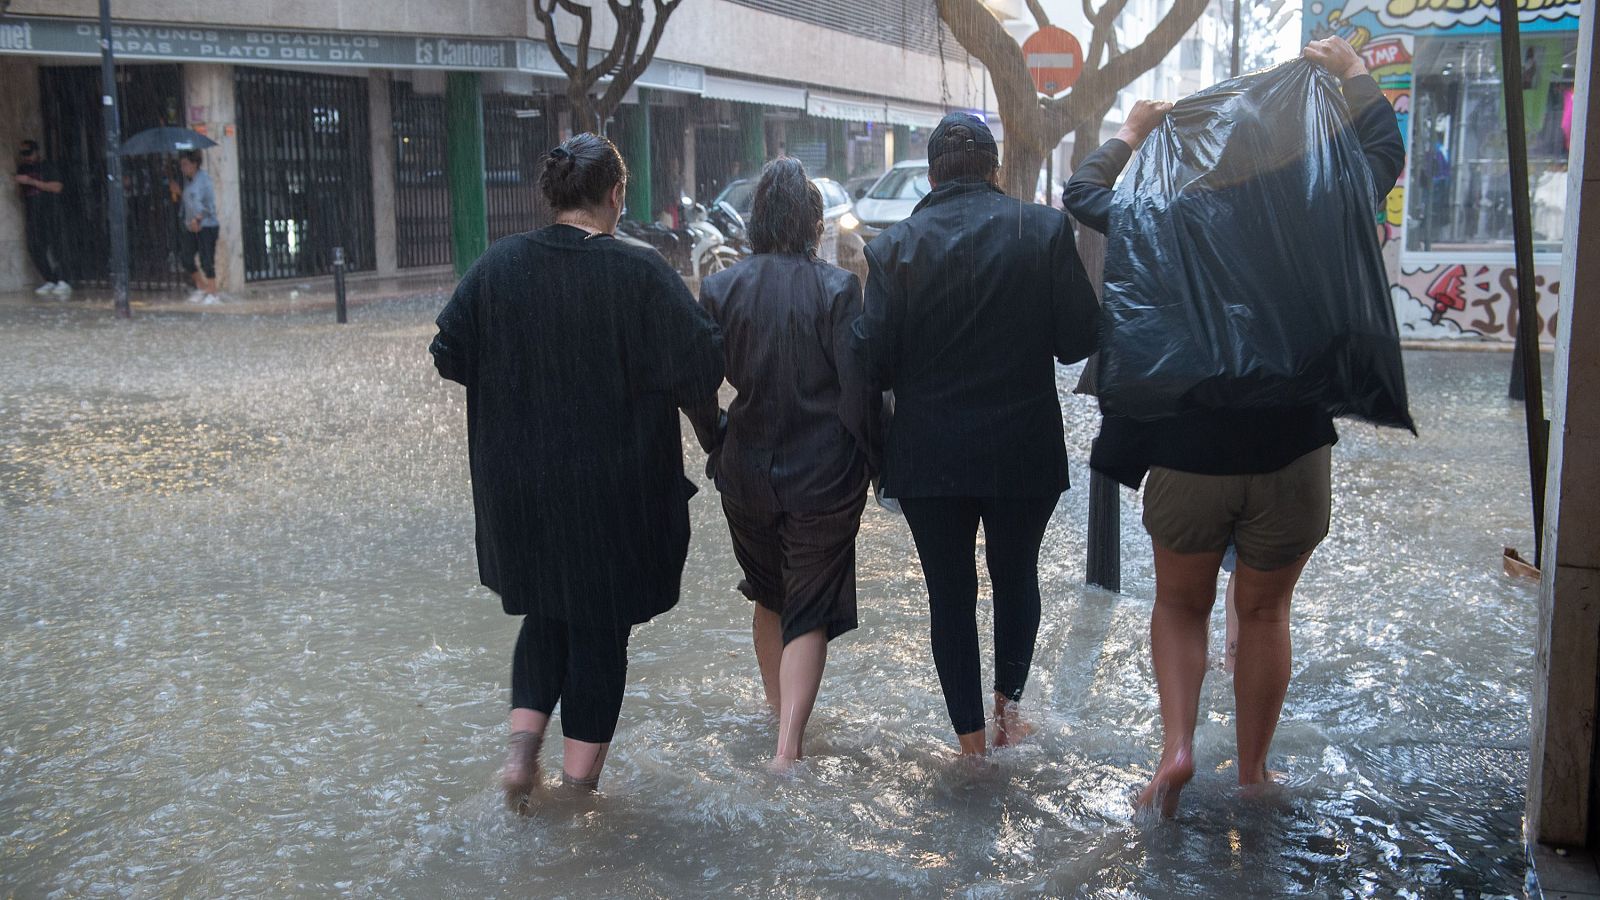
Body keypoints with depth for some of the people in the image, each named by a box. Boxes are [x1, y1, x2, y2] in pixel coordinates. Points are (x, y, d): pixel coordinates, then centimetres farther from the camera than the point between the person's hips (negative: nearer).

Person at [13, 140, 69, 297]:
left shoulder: (48, 166, -1)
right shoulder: (23, 169, 16)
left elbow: (57, 187, -15)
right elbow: (21, 193, 25)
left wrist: (31, 181, -17)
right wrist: (18, 183, 3)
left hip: (52, 214, -6)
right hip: (33, 217, 6)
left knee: (56, 247, -12)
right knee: (35, 250, -1)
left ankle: (63, 283, -14)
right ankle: (50, 281, 8)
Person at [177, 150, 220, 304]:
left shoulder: (204, 178, -8)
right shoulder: (187, 181, 14)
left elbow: (210, 203, -12)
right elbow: (184, 203, 20)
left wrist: (198, 219, -18)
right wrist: (186, 220, 8)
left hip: (206, 224, -8)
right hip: (191, 227, 8)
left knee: (207, 260, -6)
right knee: (185, 257, 4)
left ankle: (212, 293, 3)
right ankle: (201, 287, 19)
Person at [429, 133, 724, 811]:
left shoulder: (497, 266, -4)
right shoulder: (639, 274, -15)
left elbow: (449, 355, 3)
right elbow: (703, 364, -15)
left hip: (518, 487, 4)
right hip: (614, 493, -4)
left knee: (544, 613, 24)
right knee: (601, 627, 12)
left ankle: (523, 741, 11)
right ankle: (580, 779, 20)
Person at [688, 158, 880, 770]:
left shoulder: (720, 289, -3)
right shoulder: (838, 288, -11)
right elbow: (858, 389, -12)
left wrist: (720, 450, 14)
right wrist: (868, 464, 1)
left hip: (747, 473, 3)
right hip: (824, 474, -3)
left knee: (770, 597, 24)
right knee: (811, 610, 5)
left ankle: (778, 706, 40)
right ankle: (789, 747, -6)